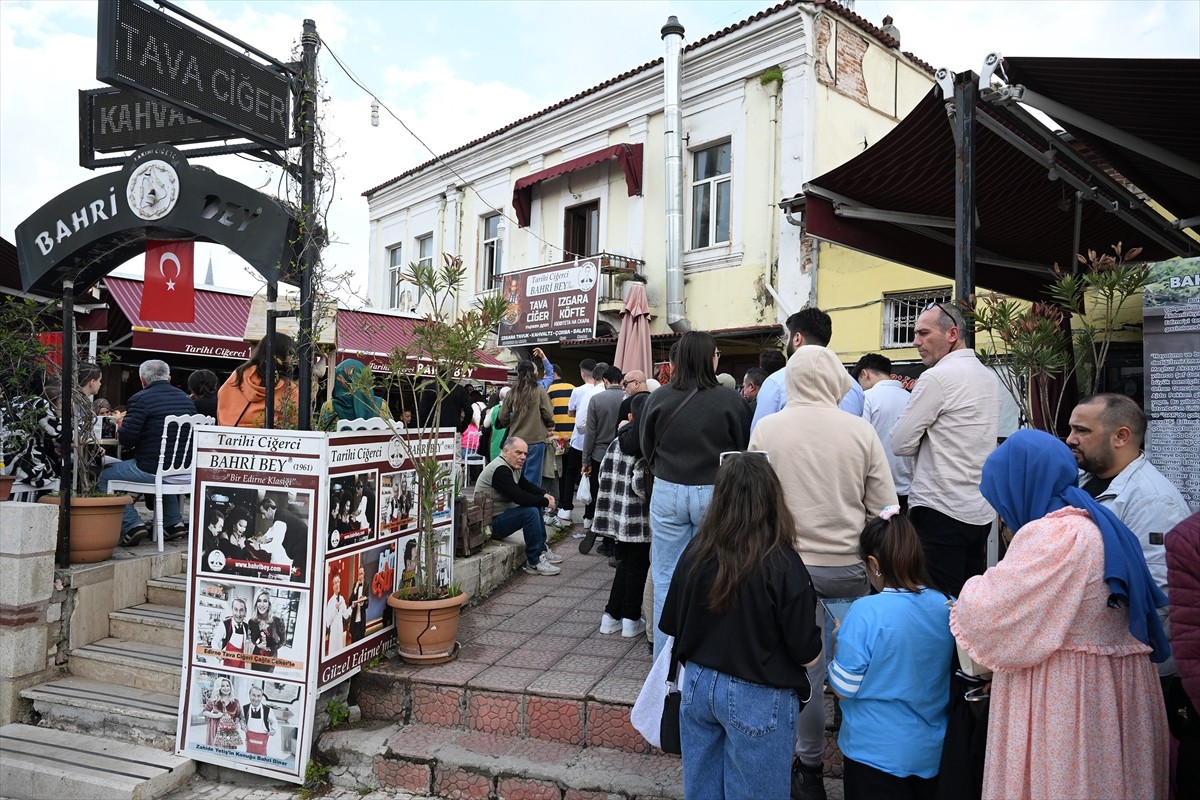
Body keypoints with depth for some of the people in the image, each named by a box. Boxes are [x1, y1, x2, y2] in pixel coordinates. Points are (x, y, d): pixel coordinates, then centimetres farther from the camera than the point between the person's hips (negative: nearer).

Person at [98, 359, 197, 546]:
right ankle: (174, 523, 33)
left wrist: (121, 425, 10)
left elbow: (126, 439, -14)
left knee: (105, 476, 12)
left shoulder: (141, 399, -10)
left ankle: (132, 525, 1)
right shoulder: (186, 399, 10)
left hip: (151, 470, -7)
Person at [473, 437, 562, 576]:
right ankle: (534, 562, -17)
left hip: (501, 515, 11)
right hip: (490, 523, -11)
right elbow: (519, 497, -29)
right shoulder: (500, 470, -23)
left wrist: (544, 495, -1)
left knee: (535, 506, 13)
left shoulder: (512, 466, 9)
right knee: (530, 511, -24)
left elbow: (526, 485, 19)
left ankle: (542, 550, 19)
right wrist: (546, 502, -17)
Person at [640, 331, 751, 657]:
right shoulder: (729, 401, -12)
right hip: (714, 494, -1)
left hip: (667, 493, 1)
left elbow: (646, 446, 6)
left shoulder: (658, 398, -7)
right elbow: (744, 448, 0)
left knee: (666, 578, 11)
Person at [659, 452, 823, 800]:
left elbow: (670, 624, 1)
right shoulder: (783, 565, -22)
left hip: (698, 686, 4)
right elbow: (807, 653, -15)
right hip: (756, 699, -4)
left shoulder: (696, 551, -11)